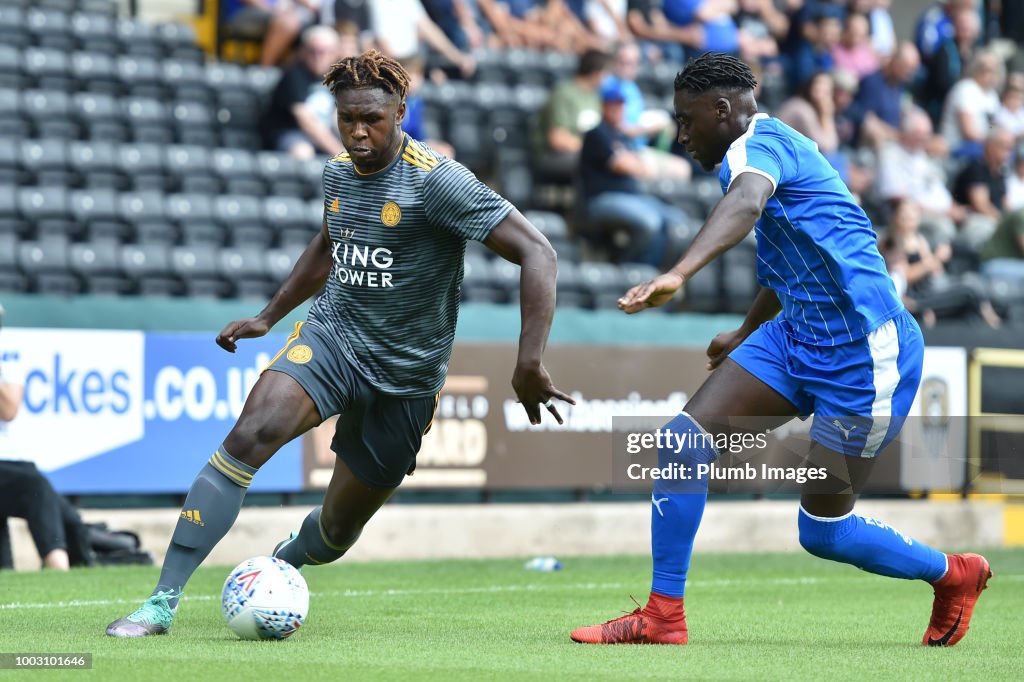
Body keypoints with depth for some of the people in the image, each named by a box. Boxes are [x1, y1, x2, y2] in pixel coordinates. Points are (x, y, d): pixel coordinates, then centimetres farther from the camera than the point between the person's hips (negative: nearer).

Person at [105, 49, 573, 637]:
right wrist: (268, 317, 25)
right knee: (251, 434, -27)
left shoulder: (437, 181, -17)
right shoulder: (339, 174, 4)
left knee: (337, 531, 7)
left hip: (405, 378, -3)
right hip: (330, 339, 3)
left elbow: (538, 253, -22)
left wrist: (530, 363, -28)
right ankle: (163, 601, -28)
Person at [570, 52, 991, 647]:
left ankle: (954, 574, 25)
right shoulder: (776, 145, 15)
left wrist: (678, 274, -59)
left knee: (823, 531, -1)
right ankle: (663, 616, -1)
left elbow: (745, 206, -42)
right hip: (795, 335, 10)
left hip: (867, 355, -10)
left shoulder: (758, 142, -16)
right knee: (686, 438, -7)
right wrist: (744, 334, 47)